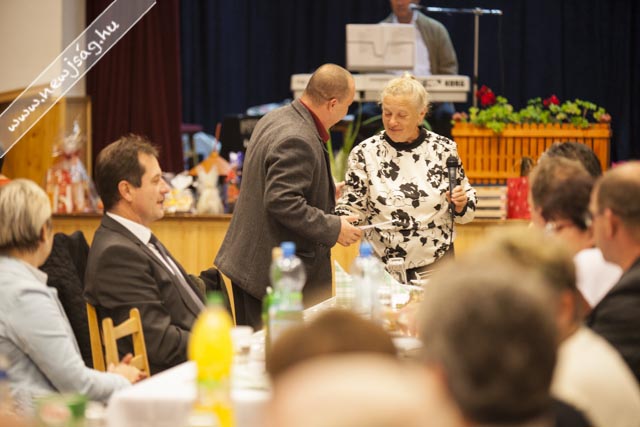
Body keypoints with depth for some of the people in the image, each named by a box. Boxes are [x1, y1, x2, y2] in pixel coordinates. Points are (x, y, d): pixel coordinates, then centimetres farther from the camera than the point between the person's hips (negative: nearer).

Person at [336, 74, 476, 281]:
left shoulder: (444, 149, -1)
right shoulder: (365, 154, -5)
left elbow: (464, 212, 9)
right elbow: (351, 208, 0)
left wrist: (462, 204, -12)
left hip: (436, 264, 1)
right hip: (381, 267, -1)